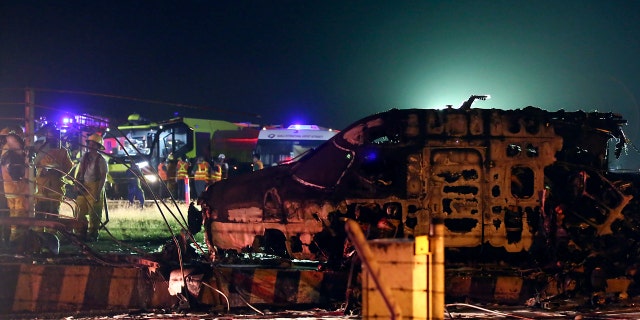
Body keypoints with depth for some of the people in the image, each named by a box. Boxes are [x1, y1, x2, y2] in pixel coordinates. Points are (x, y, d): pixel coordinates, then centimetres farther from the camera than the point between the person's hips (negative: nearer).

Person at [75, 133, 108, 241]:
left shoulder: (101, 160, -6)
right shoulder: (85, 157, 9)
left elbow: (103, 177, -9)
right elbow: (80, 172, 13)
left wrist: (98, 192, -15)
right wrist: (77, 183, -2)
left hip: (95, 187, -5)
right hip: (83, 187, 5)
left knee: (94, 213, -4)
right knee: (80, 212, 3)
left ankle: (92, 234, 3)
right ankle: (82, 233, 12)